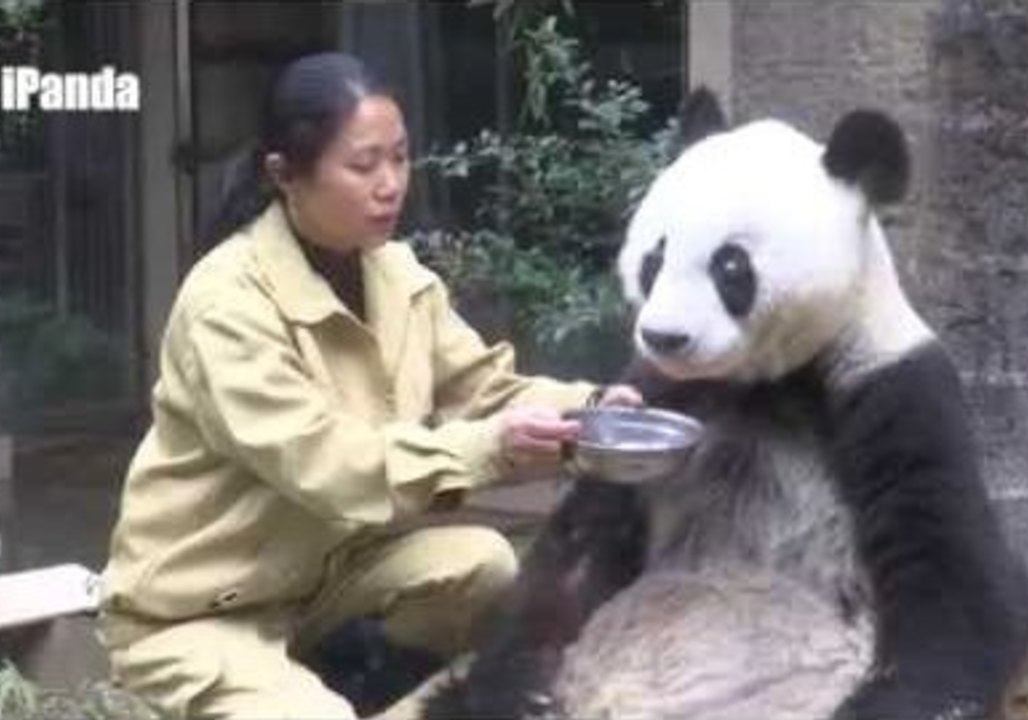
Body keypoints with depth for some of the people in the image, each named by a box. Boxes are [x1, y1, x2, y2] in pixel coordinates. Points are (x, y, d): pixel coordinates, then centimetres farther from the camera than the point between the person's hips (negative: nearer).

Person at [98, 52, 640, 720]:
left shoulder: (396, 272, -3)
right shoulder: (226, 300, -26)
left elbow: (481, 387, -2)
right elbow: (318, 462, -33)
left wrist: (585, 408, -22)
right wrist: (486, 448, -42)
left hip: (324, 562, 6)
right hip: (198, 608, -6)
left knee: (485, 562, -18)